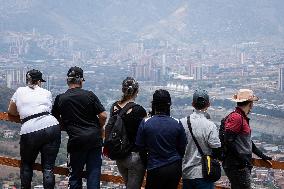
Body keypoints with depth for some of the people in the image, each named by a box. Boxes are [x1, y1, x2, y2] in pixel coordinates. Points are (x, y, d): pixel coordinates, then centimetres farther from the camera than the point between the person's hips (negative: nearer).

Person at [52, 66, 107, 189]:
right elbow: (103, 116, -4)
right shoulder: (89, 95, -2)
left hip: (76, 140, 0)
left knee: (76, 174, 11)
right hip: (94, 138, 0)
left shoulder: (60, 99, 1)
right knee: (94, 172, 4)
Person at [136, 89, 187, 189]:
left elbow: (140, 146, -2)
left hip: (155, 169, -2)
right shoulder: (177, 124, -7)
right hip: (175, 168, 2)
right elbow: (183, 148, 2)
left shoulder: (145, 123, -10)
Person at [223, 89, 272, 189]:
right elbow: (228, 140, -21)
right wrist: (241, 158, -21)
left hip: (243, 165, 10)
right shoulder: (236, 117, -15)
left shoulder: (242, 118, 18)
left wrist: (262, 156, 27)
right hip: (237, 166, -10)